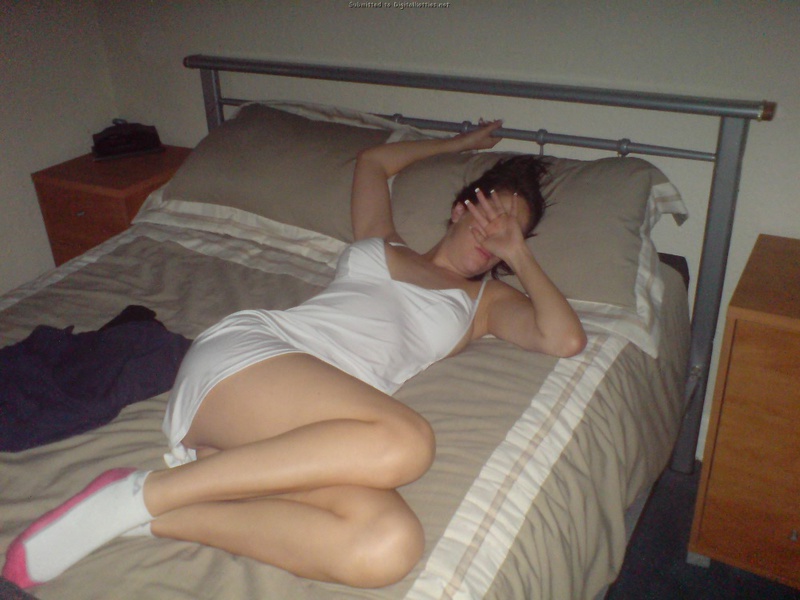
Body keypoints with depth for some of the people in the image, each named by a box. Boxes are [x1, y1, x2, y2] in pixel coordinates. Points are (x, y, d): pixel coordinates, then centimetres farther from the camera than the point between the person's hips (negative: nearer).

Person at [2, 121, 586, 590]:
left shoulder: (487, 300, 27)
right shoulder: (381, 242, 26)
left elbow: (566, 339, 9)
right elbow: (372, 160, 43)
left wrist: (519, 253, 17)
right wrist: (460, 143, 48)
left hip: (316, 433, 2)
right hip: (245, 354, -1)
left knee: (391, 547, -34)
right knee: (407, 442, -35)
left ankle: (153, 519, -23)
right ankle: (142, 493, -23)